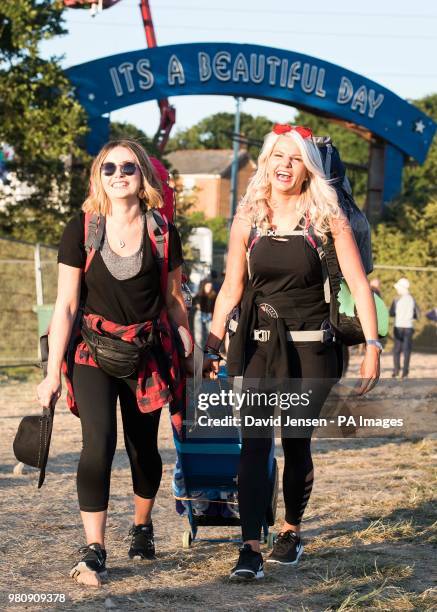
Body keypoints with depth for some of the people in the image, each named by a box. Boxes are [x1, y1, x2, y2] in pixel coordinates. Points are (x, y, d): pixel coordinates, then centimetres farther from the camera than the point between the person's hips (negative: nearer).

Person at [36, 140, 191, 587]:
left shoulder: (162, 233, 1)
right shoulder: (81, 230, -3)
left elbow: (173, 300, 10)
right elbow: (65, 304, -3)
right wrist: (52, 374, -4)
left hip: (147, 351, 2)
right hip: (94, 349, -2)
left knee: (143, 447, 9)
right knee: (98, 442, -17)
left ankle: (142, 526, 36)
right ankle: (93, 550, -16)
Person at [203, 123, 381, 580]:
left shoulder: (327, 218, -3)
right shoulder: (248, 219, 3)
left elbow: (358, 285, -5)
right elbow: (231, 289, 10)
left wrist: (372, 346, -12)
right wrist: (212, 346, 7)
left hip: (310, 347, -1)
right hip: (258, 345, 1)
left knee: (297, 443, 9)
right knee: (254, 443, -11)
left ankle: (291, 530, 30)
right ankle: (250, 547, -14)